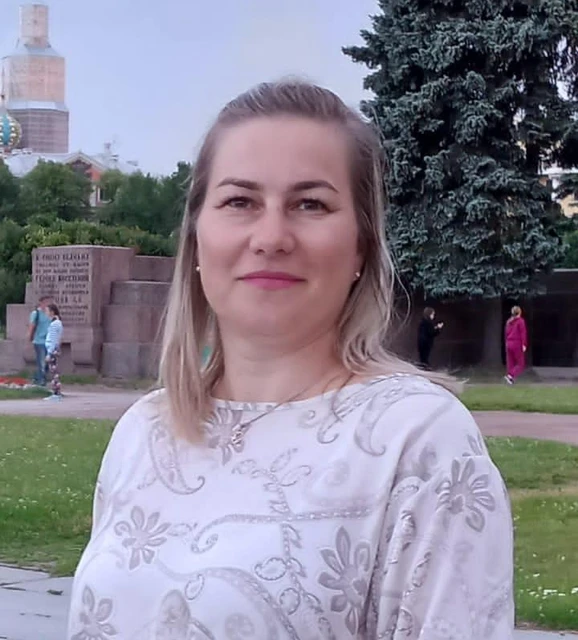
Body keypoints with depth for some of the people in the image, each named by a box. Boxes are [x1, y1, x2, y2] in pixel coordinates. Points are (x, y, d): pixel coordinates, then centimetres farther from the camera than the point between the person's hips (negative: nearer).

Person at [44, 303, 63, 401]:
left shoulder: (54, 324, -15)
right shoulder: (58, 322, 14)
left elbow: (53, 341, -18)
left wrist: (49, 353, -17)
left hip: (53, 350, -10)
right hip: (55, 349, 10)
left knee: (53, 372, -6)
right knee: (54, 372, 12)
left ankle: (56, 394, -4)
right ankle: (57, 393, 15)